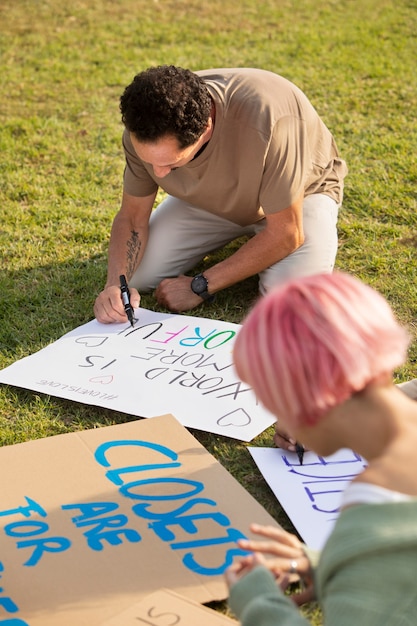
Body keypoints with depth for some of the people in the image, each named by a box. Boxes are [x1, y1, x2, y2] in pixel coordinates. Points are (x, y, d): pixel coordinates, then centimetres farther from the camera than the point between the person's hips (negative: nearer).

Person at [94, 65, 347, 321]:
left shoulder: (267, 120, -42)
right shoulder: (146, 128, -26)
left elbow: (286, 233, -32)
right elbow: (132, 217, -12)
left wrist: (199, 287, -27)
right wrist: (116, 284, -32)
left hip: (301, 191, -4)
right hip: (212, 198, 4)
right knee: (137, 274, -11)